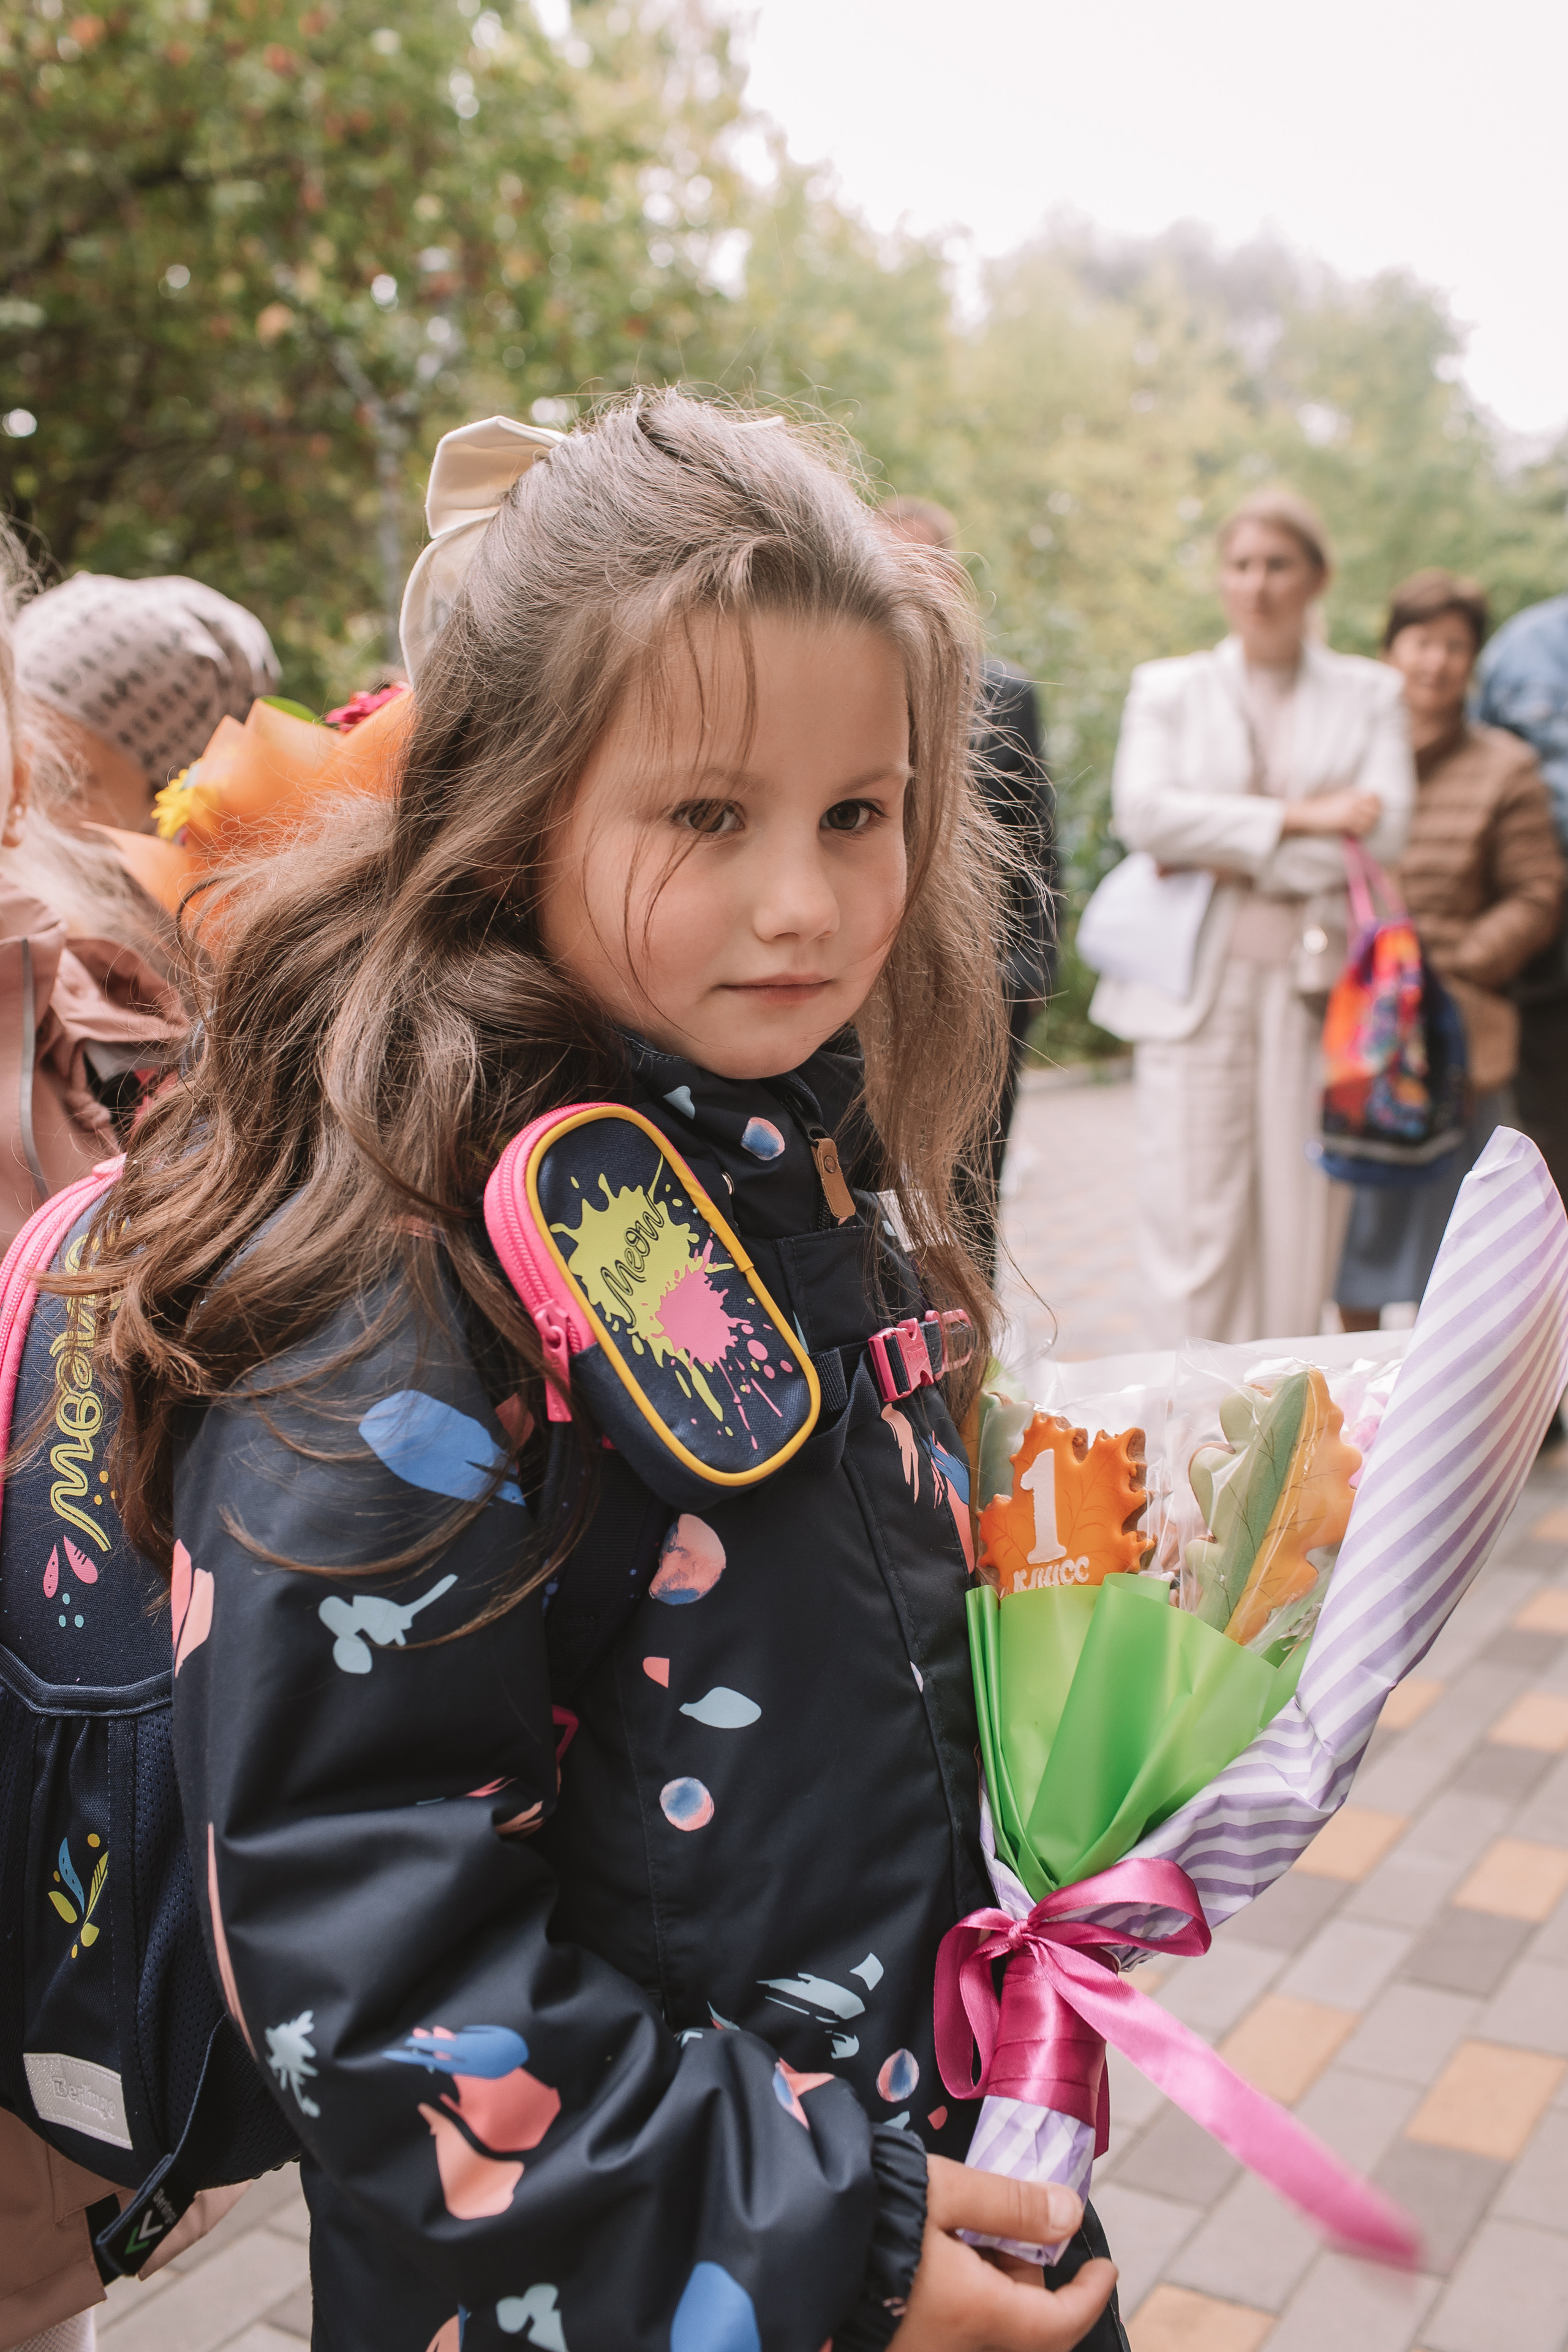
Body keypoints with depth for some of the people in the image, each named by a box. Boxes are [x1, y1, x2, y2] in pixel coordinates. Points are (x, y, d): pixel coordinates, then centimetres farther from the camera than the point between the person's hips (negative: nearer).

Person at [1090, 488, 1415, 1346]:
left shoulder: (1369, 693, 14)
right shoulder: (1167, 688, 13)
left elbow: (1382, 830, -1)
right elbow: (1143, 810, -6)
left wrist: (1229, 852, -7)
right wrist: (1299, 818, -8)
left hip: (1317, 986, 1)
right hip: (1196, 989, -1)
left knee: (1303, 1220, 0)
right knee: (1192, 1220, -5)